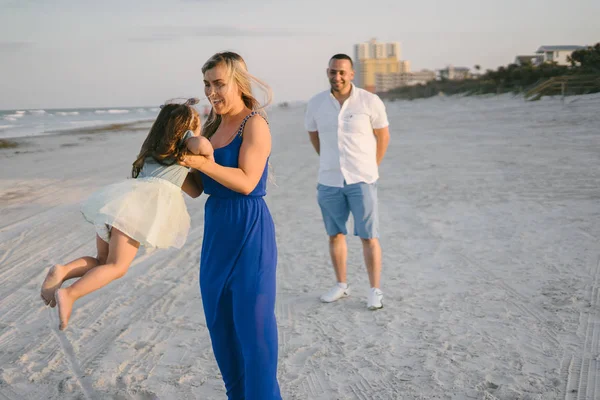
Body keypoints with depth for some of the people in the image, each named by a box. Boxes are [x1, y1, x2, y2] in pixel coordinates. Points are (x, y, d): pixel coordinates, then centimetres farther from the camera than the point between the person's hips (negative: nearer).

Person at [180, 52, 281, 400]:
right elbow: (200, 185, 14)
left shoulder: (255, 123, -11)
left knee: (253, 319, 0)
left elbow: (246, 181, -19)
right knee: (219, 317, 16)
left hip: (249, 230, -8)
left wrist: (202, 163, -27)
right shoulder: (215, 125, 11)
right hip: (216, 228, 8)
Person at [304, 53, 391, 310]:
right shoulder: (316, 104, 1)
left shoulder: (370, 102, -7)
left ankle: (375, 291, 11)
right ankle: (341, 285, 26)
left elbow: (383, 137, 4)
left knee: (368, 237, -1)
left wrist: (369, 168, 9)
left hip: (362, 181, -3)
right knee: (335, 235, 12)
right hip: (329, 181, 3)